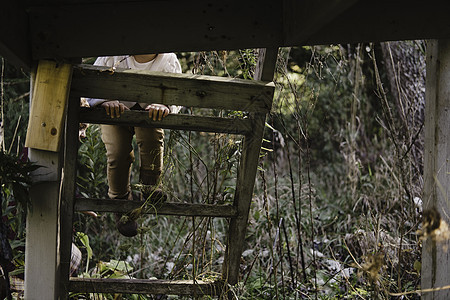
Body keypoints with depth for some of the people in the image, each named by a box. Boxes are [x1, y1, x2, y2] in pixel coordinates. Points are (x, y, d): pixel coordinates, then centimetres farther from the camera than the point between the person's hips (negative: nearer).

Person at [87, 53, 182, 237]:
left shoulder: (168, 60, -23)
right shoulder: (112, 57, -26)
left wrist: (163, 105, -56)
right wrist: (106, 101, -49)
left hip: (146, 110, 0)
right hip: (115, 112, 0)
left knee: (151, 136, -33)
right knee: (118, 153, -18)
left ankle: (149, 187, -16)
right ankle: (120, 200, 6)